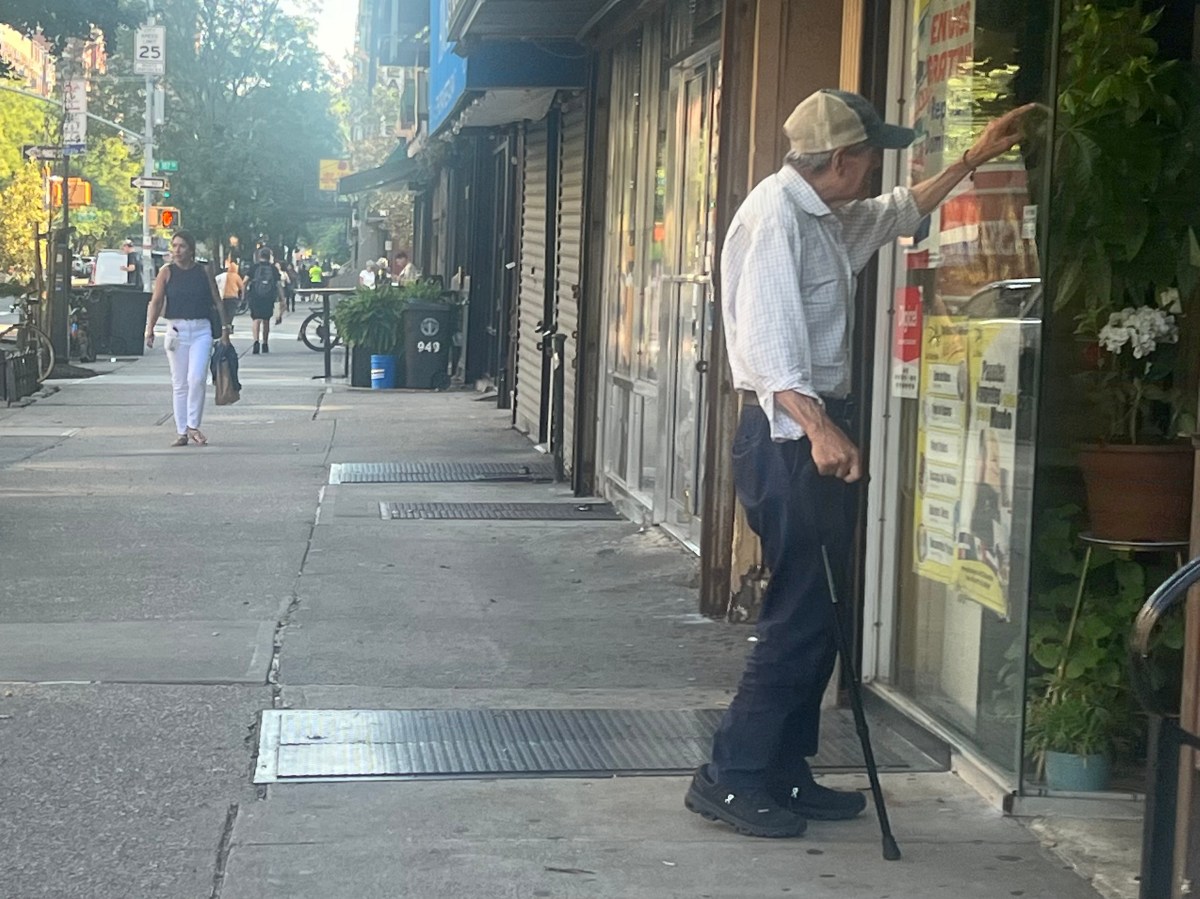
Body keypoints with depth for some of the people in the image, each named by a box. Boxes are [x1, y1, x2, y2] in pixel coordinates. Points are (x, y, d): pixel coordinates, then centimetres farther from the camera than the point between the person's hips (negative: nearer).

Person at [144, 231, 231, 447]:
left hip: (201, 330, 0)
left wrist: (224, 327, 4)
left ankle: (193, 426, 0)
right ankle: (182, 432, 10)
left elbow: (217, 301, 9)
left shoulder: (203, 272, 4)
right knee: (179, 384, 5)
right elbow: (156, 302, -3)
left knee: (197, 379, -13)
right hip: (176, 329, 0)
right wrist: (150, 329, -12)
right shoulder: (167, 272, 2)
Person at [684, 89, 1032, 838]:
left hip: (823, 431, 10)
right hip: (790, 436, -10)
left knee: (823, 610, 11)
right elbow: (766, 339, -24)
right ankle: (731, 777, -4)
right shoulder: (775, 215, -14)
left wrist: (973, 161, 39)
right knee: (802, 613, -10)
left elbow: (901, 213, 38)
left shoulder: (832, 218, 16)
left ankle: (784, 772, 17)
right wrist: (818, 429, -34)